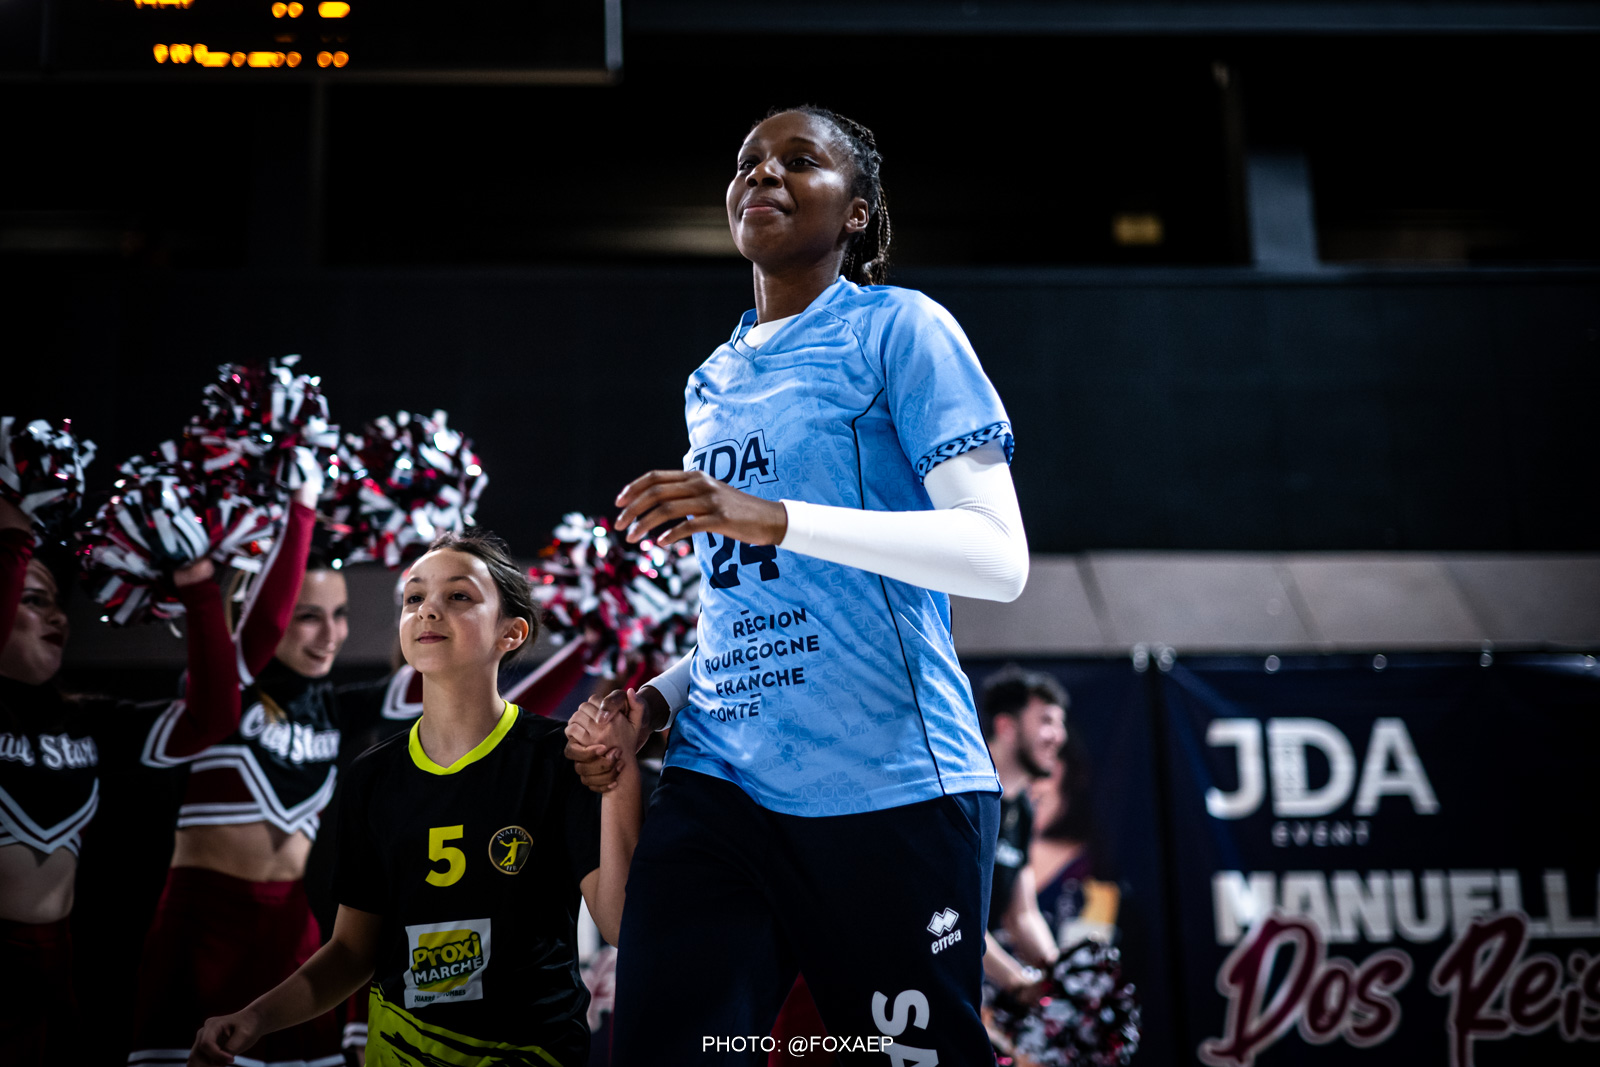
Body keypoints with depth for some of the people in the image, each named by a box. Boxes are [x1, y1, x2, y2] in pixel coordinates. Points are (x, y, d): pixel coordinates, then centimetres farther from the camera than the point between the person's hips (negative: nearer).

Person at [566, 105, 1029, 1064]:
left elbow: (999, 557, -13)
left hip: (891, 785, -5)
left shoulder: (900, 328, 0)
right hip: (720, 784, 5)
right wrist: (655, 702, 9)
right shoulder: (713, 382, 20)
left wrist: (773, 516, -23)